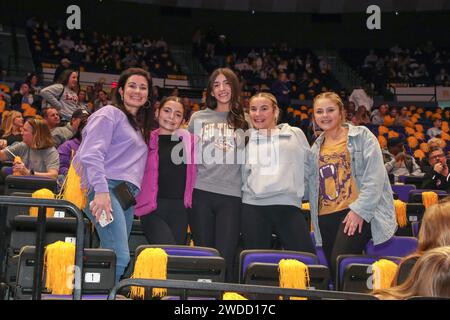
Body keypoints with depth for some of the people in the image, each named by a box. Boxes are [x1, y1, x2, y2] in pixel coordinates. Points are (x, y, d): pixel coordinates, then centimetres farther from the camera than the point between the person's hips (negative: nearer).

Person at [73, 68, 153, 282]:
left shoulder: (138, 125, 29)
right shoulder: (110, 114, 2)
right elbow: (92, 153, -11)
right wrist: (101, 190, -22)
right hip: (106, 189, -8)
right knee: (120, 257, -21)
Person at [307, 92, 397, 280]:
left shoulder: (361, 136, 1)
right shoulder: (316, 148, 17)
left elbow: (375, 176, -8)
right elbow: (311, 183, 20)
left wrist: (359, 209, -15)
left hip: (358, 213, -5)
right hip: (326, 216, 6)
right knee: (333, 269, 4)